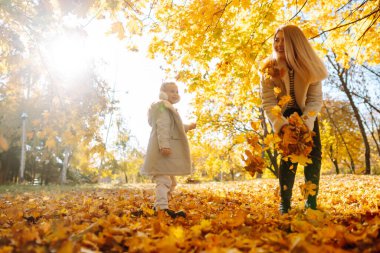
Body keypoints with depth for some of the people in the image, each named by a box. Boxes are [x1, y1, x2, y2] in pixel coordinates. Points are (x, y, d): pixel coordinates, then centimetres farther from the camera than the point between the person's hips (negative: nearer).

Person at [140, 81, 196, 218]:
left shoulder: (169, 108, 27)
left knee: (171, 181, 16)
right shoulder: (163, 106, -6)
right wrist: (164, 145, -30)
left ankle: (159, 206, 22)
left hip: (169, 151, 11)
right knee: (164, 180, -16)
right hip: (164, 150, -11)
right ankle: (162, 208, -18)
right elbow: (162, 127, -20)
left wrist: (188, 127, 42)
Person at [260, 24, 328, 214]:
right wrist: (281, 124, -37)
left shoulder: (310, 67, -17)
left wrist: (306, 122, -35)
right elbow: (268, 102, -22)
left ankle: (311, 201, 6)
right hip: (283, 115, -2)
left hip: (306, 115, 2)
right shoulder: (269, 69, -21)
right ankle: (284, 202, -7)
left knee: (313, 155, -7)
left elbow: (316, 99, -19)